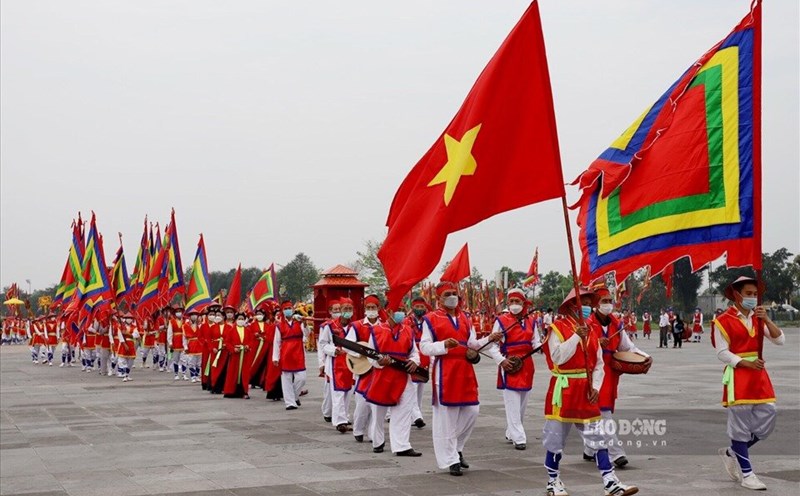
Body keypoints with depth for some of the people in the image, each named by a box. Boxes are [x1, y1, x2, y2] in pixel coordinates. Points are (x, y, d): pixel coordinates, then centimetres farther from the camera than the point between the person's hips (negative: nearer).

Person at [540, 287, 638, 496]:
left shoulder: (591, 331, 11)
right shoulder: (557, 328, -7)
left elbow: (598, 364, 11)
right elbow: (558, 358, -19)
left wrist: (596, 387, -4)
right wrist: (576, 336, -22)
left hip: (587, 392, 5)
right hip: (563, 390, -5)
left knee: (598, 436, 2)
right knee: (556, 437, 4)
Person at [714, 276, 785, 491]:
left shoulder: (758, 318, 12)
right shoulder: (724, 320, -6)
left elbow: (780, 340, 2)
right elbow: (722, 353, -10)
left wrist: (766, 319, -10)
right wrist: (746, 364, -20)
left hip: (759, 375, 6)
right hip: (737, 375, -6)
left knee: (767, 419, 3)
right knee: (740, 423, -3)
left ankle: (732, 453, 23)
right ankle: (746, 474, 5)